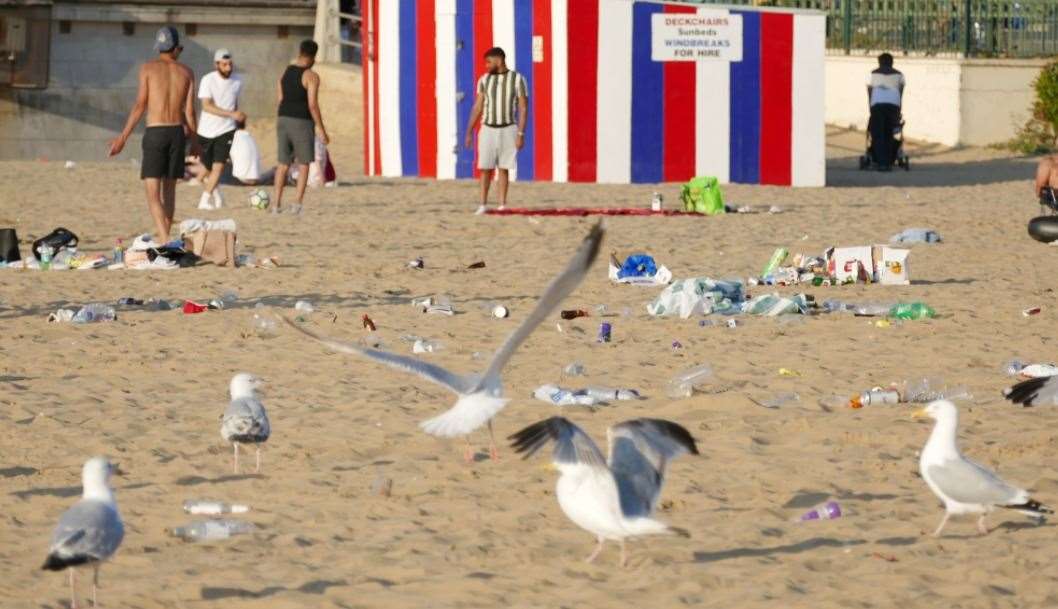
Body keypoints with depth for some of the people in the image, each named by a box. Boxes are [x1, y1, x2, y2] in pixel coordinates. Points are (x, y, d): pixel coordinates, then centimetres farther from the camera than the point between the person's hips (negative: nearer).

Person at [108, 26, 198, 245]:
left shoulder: (148, 68, -1)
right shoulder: (186, 73, 6)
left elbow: (140, 106, -5)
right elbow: (189, 111, 4)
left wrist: (123, 137, -1)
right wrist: (194, 141, 17)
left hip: (155, 132, -3)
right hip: (177, 132, 3)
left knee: (153, 192, -5)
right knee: (169, 188, 17)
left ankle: (164, 240, -22)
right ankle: (163, 236, 26)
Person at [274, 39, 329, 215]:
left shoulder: (285, 73, 10)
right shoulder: (311, 76, -10)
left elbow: (280, 100, 12)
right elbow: (312, 104, -15)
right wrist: (320, 129, -10)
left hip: (283, 120, 6)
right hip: (302, 122, -6)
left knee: (283, 164, 10)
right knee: (303, 164, 4)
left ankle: (277, 203, 8)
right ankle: (298, 204, -2)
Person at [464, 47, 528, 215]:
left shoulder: (517, 80, -6)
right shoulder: (484, 80, 3)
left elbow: (523, 109, -6)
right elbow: (477, 108, 6)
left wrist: (521, 134, -12)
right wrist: (469, 132, 2)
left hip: (508, 130, -2)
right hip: (488, 130, 2)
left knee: (503, 169, 1)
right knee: (485, 168, -2)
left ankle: (502, 205, 5)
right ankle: (483, 205, 3)